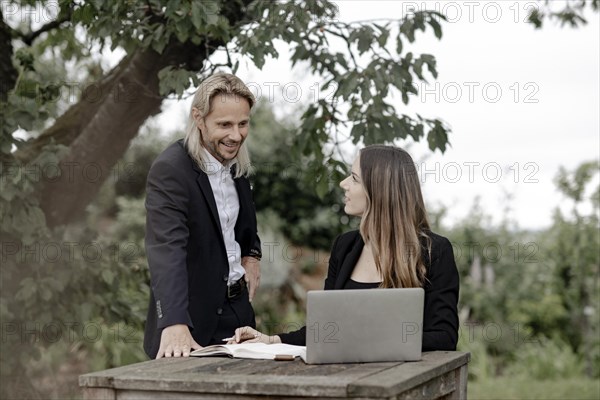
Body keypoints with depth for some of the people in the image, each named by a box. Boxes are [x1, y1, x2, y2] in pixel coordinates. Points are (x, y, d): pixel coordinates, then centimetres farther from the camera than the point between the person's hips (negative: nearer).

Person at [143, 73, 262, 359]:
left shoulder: (235, 161, 4)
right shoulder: (169, 171, -20)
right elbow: (167, 250, -32)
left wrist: (252, 255, 6)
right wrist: (175, 325, -44)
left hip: (238, 310, 7)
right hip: (195, 323, -7)